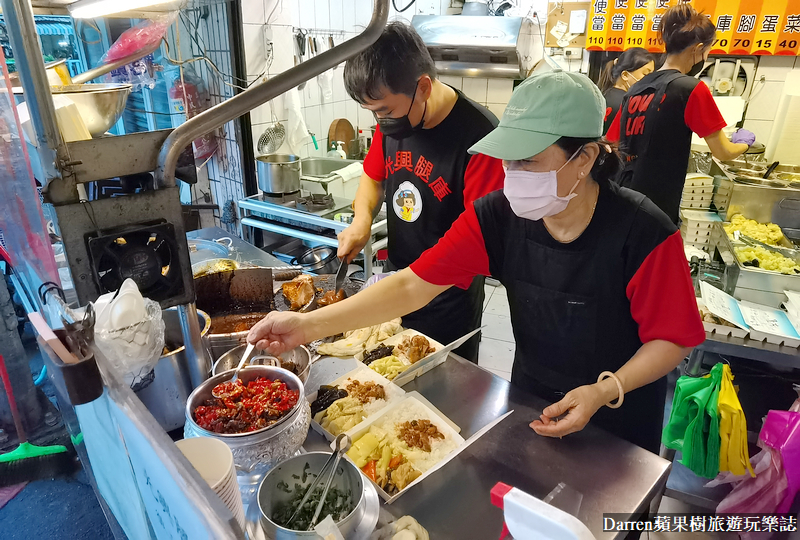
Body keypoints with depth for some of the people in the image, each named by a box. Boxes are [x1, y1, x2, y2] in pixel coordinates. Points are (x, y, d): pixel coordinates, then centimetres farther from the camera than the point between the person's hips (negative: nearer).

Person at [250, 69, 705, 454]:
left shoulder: (643, 234, -28)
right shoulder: (497, 217, -21)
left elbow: (673, 339, -16)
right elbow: (413, 285, -24)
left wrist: (604, 392, -31)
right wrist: (310, 324, -31)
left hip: (619, 417, -2)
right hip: (531, 400, 3)